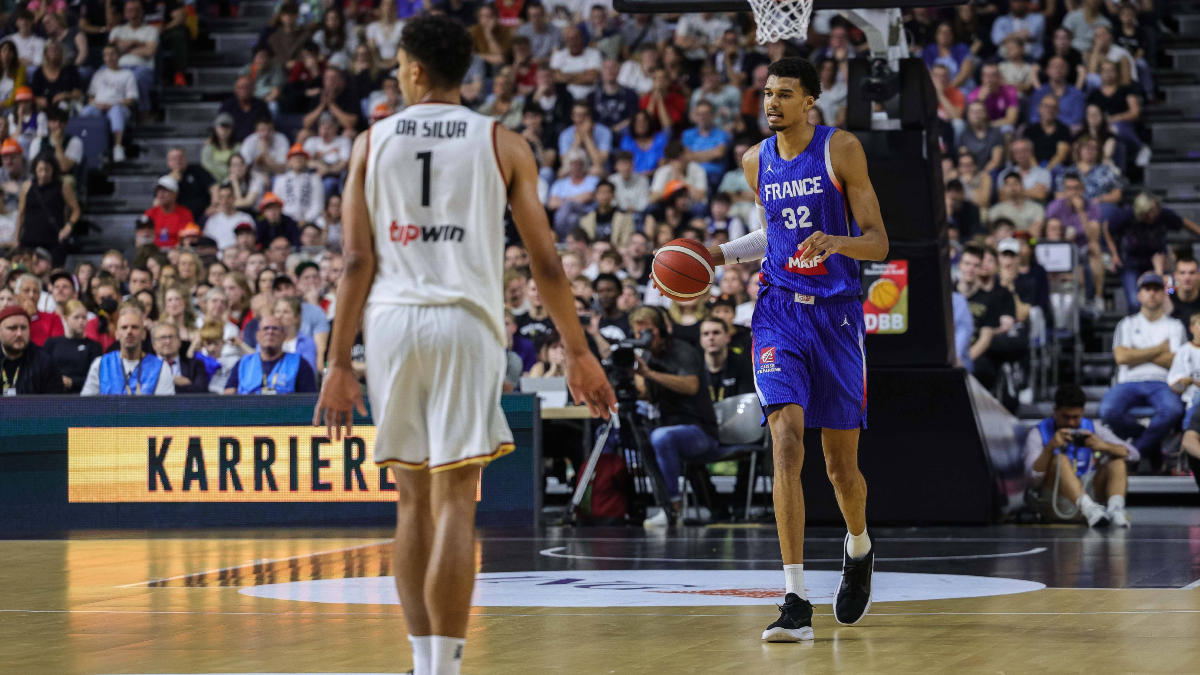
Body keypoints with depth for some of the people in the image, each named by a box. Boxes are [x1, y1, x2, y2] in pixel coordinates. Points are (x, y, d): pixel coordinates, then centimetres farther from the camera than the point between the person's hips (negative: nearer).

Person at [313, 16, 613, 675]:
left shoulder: (371, 144, 8)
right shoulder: (502, 144, 6)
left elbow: (356, 263, 2)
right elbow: (545, 261, 3)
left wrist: (339, 363, 3)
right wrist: (578, 353, 10)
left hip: (390, 322, 2)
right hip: (464, 322, -2)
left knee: (413, 499, 13)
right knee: (453, 502, -4)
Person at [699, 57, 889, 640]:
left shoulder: (840, 150, -6)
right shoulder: (757, 162, 8)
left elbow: (878, 243, -7)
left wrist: (836, 242, -27)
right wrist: (719, 254, 12)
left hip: (836, 314, -2)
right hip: (779, 312, 2)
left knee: (841, 465, 7)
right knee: (787, 447, -17)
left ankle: (859, 549, 42)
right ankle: (796, 603, -20)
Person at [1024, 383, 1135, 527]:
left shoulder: (1093, 428, 8)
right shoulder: (1038, 434, 0)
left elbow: (1132, 454, -3)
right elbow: (1033, 478, -13)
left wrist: (1104, 446, -23)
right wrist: (1050, 448, -28)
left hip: (1089, 492, 3)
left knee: (1117, 461, -16)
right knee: (1060, 460, -28)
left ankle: (1115, 508, -44)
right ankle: (1088, 509, -52)